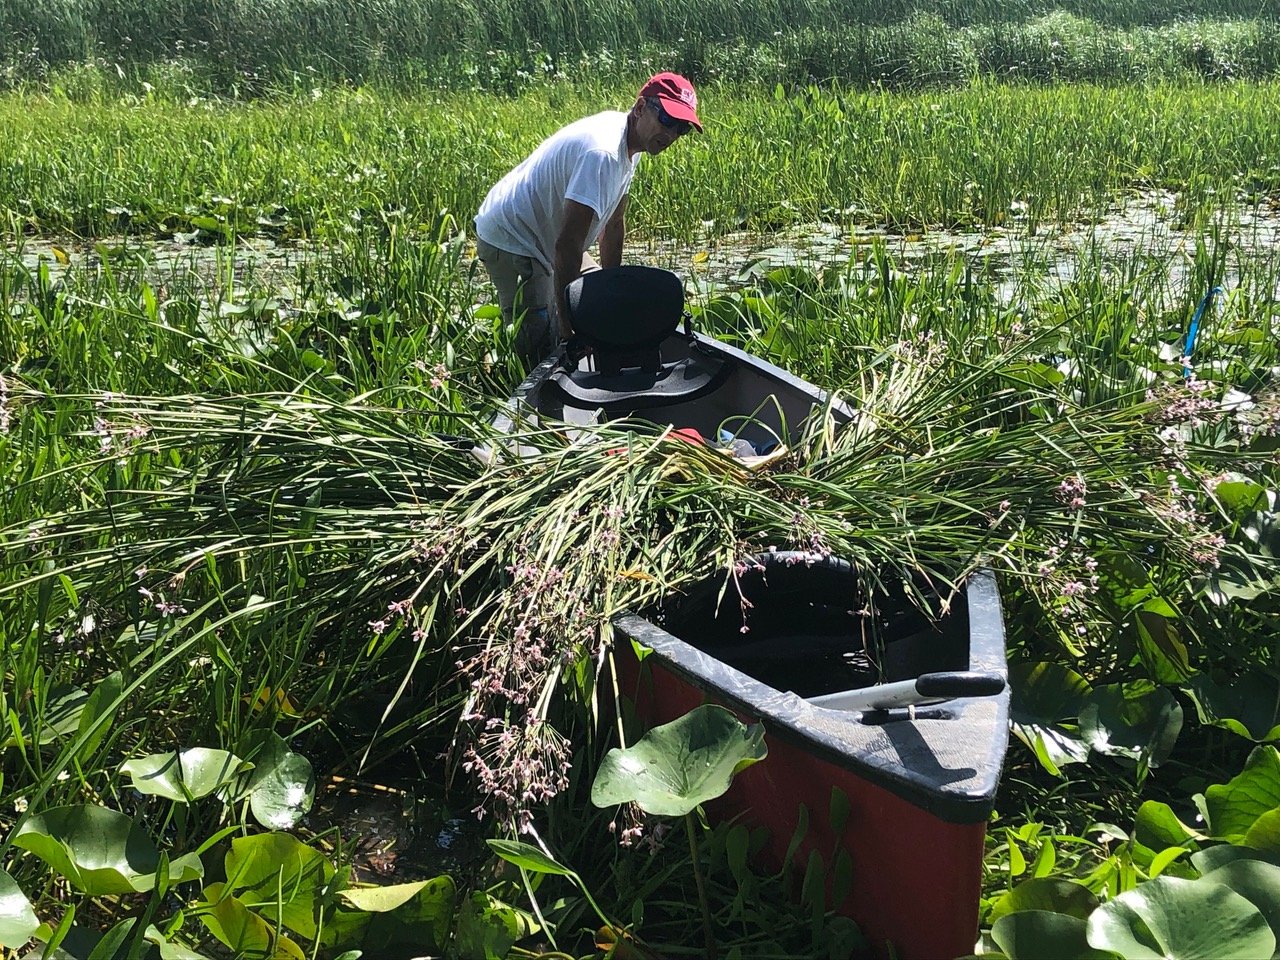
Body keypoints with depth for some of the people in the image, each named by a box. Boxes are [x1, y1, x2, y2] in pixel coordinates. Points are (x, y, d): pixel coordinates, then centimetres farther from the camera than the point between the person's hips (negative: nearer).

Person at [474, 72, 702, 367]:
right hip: (510, 241, -11)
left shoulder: (630, 145, 1)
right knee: (542, 346, -14)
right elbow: (568, 244, -34)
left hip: (544, 238, 11)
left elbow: (614, 224, 11)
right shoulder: (602, 153, -31)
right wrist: (567, 321, -29)